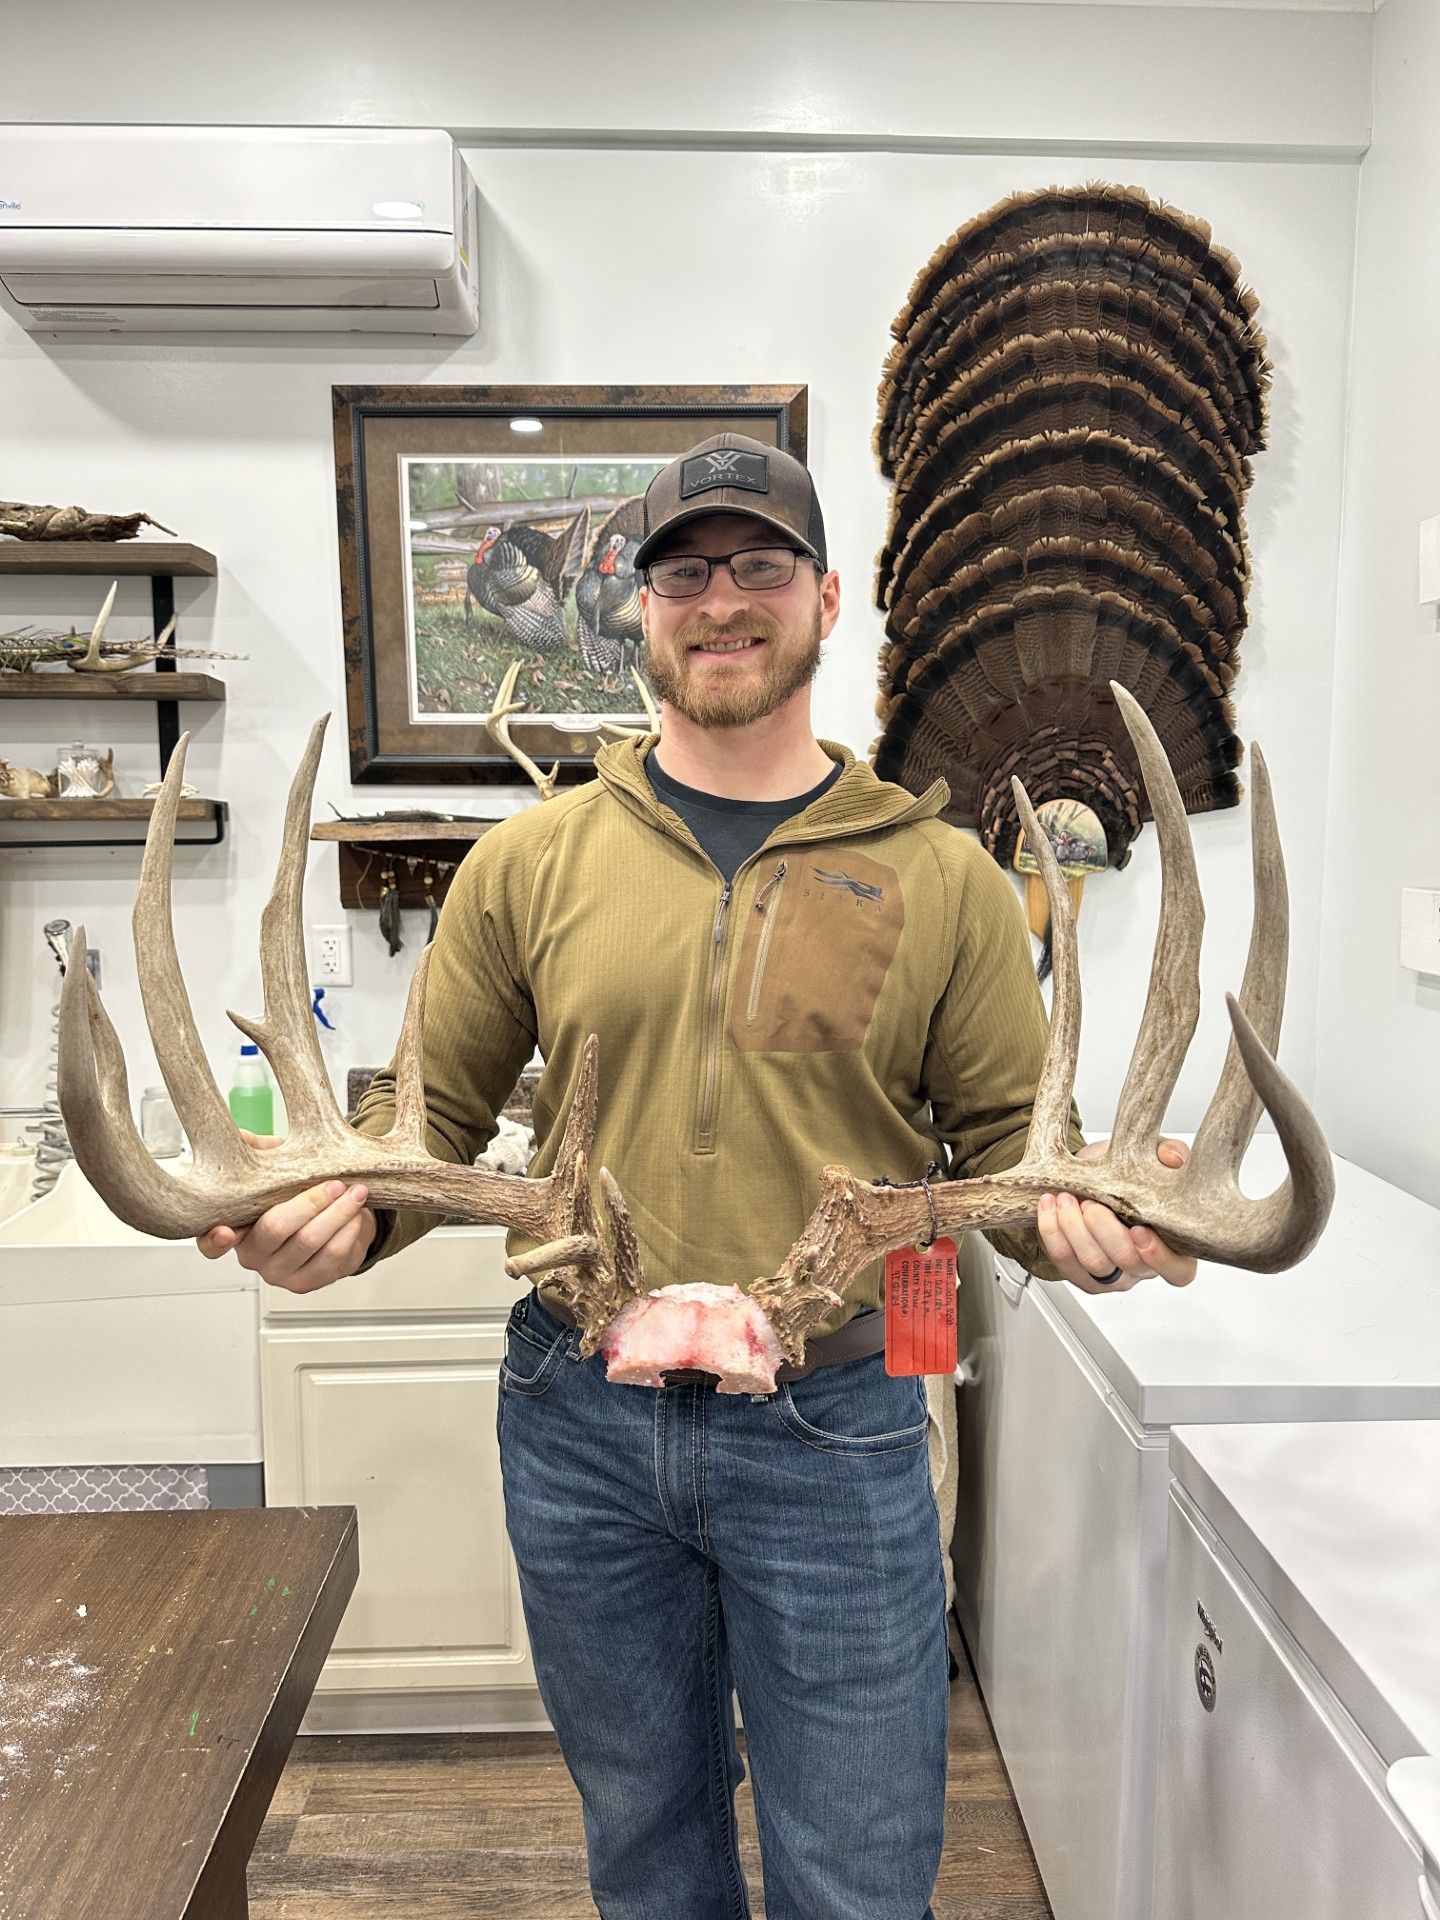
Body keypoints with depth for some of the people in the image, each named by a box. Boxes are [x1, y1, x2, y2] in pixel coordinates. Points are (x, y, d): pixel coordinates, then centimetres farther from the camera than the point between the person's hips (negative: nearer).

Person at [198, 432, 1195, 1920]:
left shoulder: (938, 877, -2)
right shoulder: (531, 862, 0)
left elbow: (1009, 1136, 2)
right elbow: (436, 1110, 5)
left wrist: (1074, 1217, -20)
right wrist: (348, 1213, -15)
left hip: (833, 1425, -1)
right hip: (580, 1419, 2)